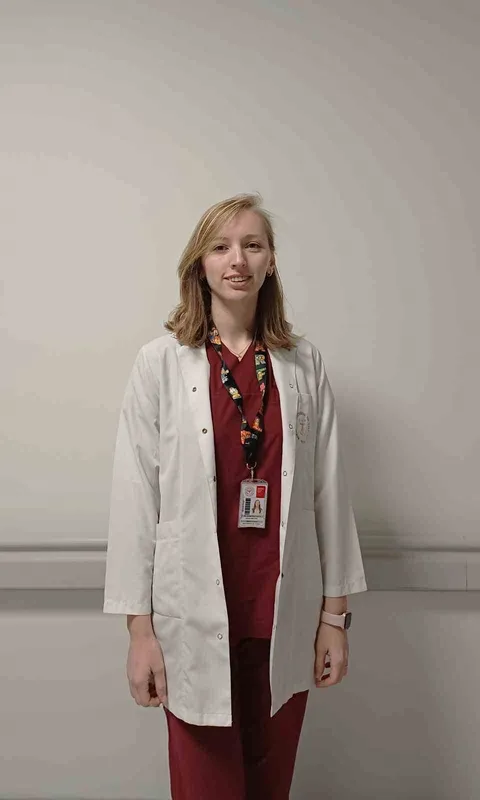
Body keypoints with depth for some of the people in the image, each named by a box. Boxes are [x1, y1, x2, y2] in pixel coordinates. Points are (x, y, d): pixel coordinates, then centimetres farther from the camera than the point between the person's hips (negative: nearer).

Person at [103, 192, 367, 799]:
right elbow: (135, 496, -5)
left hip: (287, 618, 3)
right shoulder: (160, 362, -5)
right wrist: (140, 627, -6)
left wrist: (336, 612, 3)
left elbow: (329, 491, 3)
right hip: (197, 617, -2)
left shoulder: (303, 364, 2)